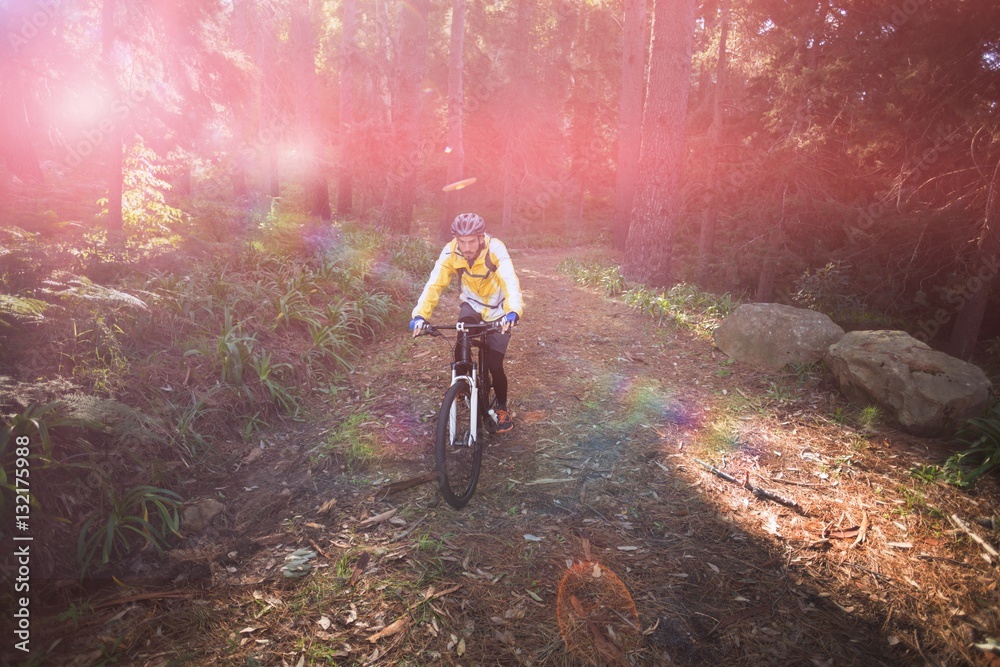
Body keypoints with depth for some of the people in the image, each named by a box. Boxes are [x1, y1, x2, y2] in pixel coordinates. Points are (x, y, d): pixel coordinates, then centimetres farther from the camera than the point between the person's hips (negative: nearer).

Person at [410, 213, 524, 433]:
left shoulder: (495, 249, -30)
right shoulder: (450, 252, -22)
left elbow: (511, 282, -42)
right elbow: (434, 284, -28)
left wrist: (512, 311, -60)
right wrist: (420, 315, -43)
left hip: (497, 311, -2)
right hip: (472, 304, 3)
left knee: (494, 365, -7)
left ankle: (502, 408, 21)